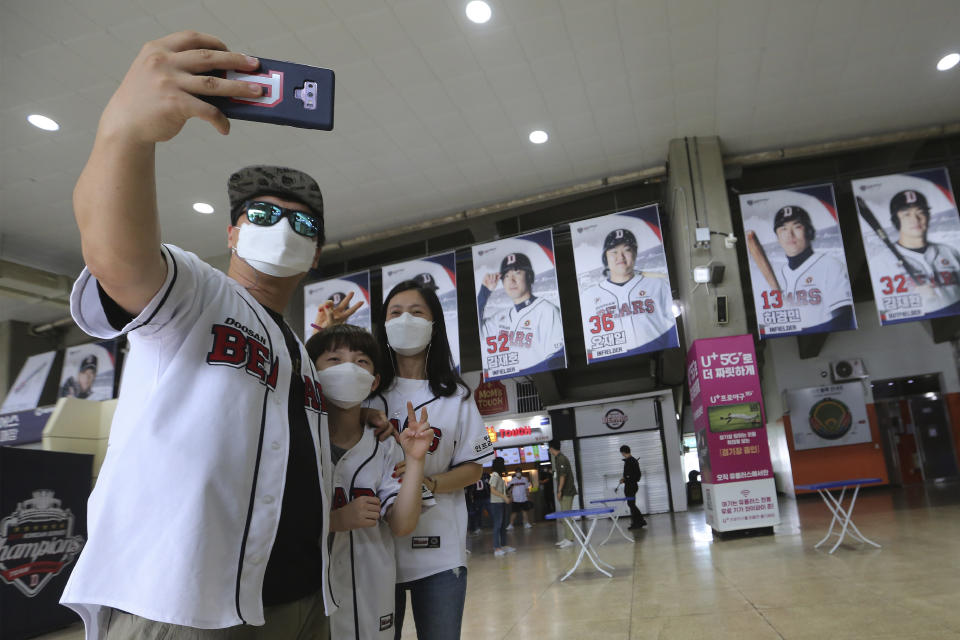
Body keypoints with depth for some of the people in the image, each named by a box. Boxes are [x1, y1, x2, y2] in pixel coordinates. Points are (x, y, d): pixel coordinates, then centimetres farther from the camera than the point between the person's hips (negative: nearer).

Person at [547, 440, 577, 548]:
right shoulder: (558, 458, 14)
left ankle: (569, 539, -4)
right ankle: (566, 538, 19)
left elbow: (563, 476, -20)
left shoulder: (561, 459, -15)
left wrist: (559, 491, -19)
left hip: (566, 492, -10)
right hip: (564, 492, 10)